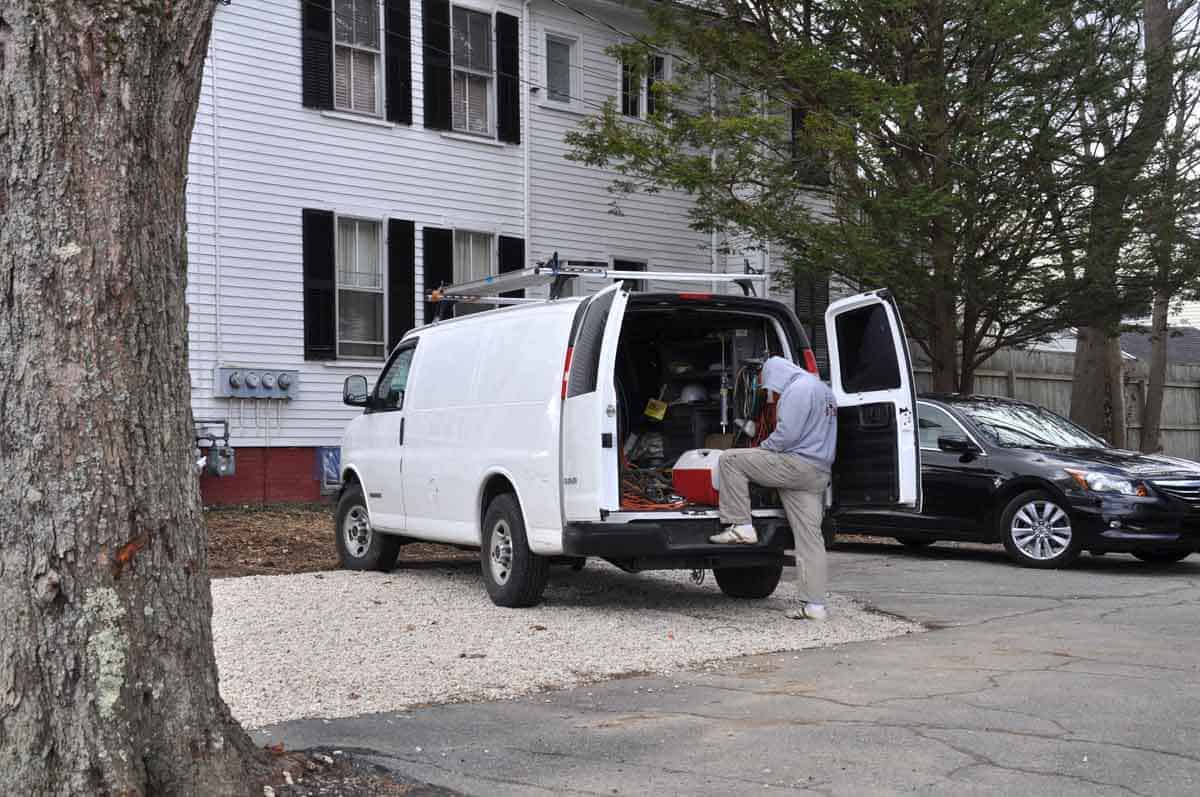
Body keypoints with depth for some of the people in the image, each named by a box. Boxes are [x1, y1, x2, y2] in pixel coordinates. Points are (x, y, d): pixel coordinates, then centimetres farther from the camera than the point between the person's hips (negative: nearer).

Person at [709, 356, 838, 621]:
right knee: (810, 538, 6)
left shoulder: (799, 388, -8)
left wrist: (762, 449, -1)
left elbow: (787, 434, -17)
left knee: (730, 459, -5)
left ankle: (741, 527, -7)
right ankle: (814, 605, 4)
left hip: (797, 465, -10)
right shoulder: (823, 390, 26)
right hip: (819, 474, 10)